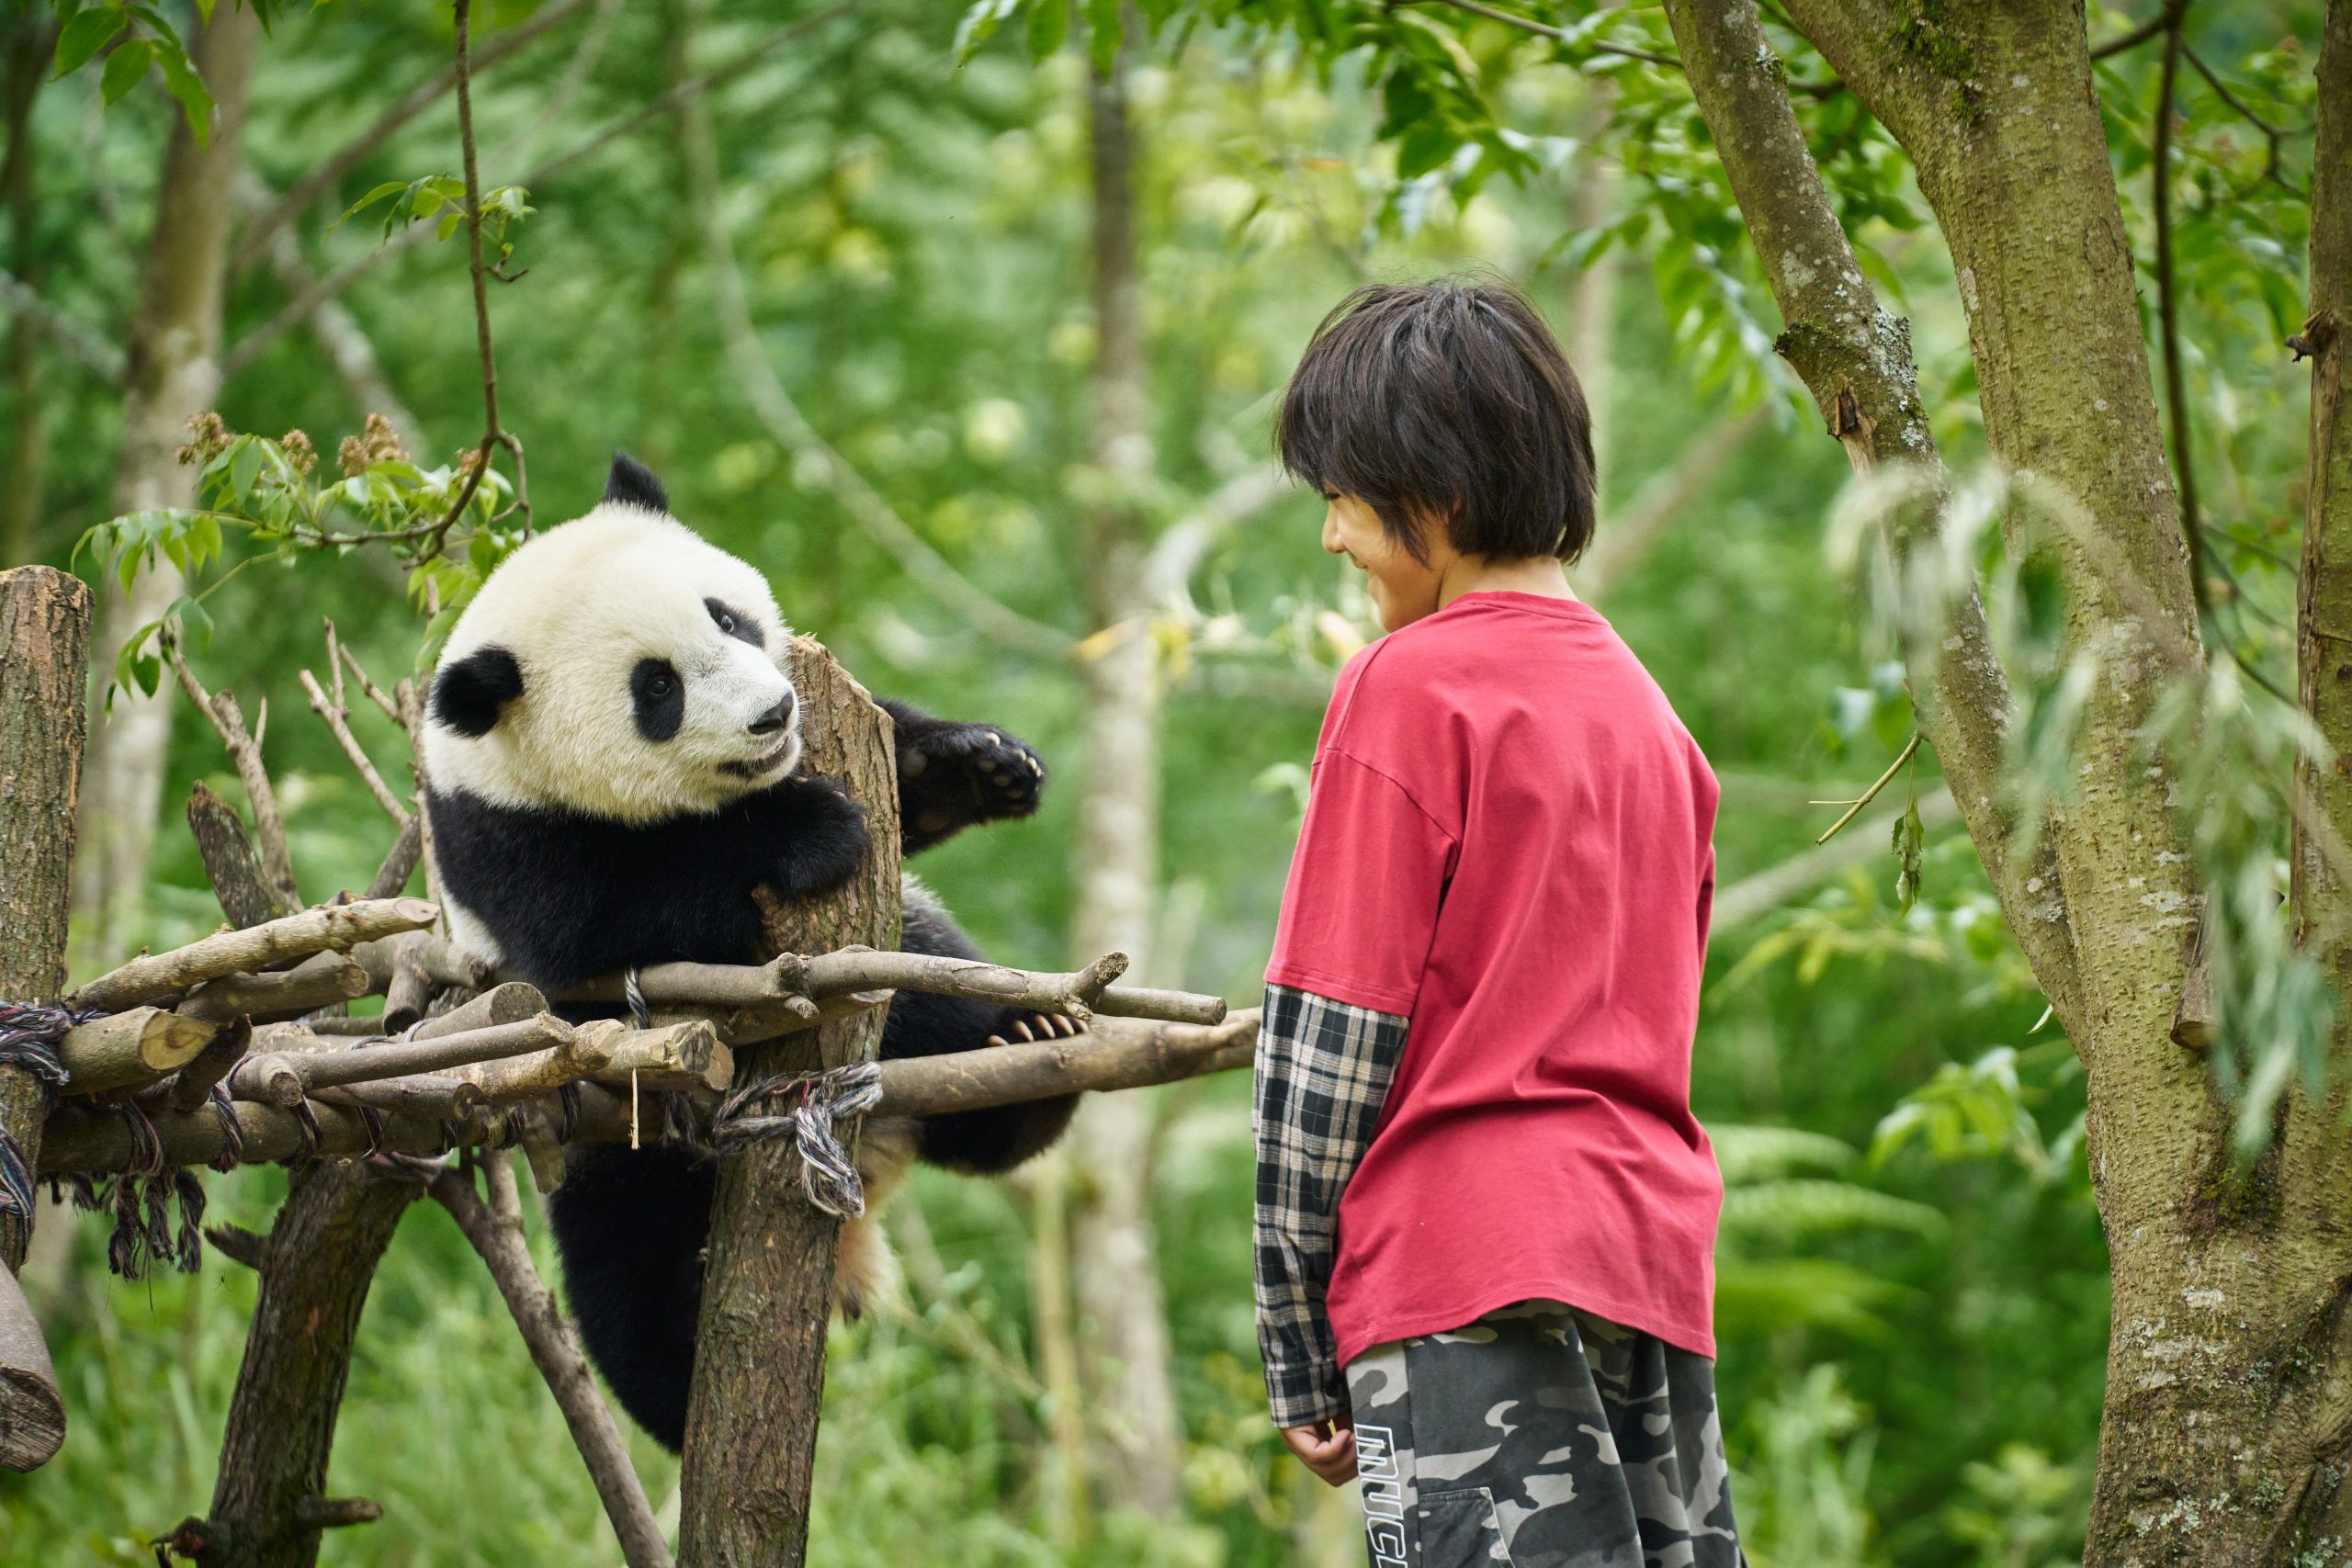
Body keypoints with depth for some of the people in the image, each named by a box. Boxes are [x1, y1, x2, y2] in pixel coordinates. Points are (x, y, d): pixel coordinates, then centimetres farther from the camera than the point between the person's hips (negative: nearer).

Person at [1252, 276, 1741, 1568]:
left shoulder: (1410, 686, -4)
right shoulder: (1641, 705, 18)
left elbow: (1330, 1034, -6)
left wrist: (1299, 1351, 0)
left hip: (1469, 1266, -7)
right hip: (1656, 1258, 7)